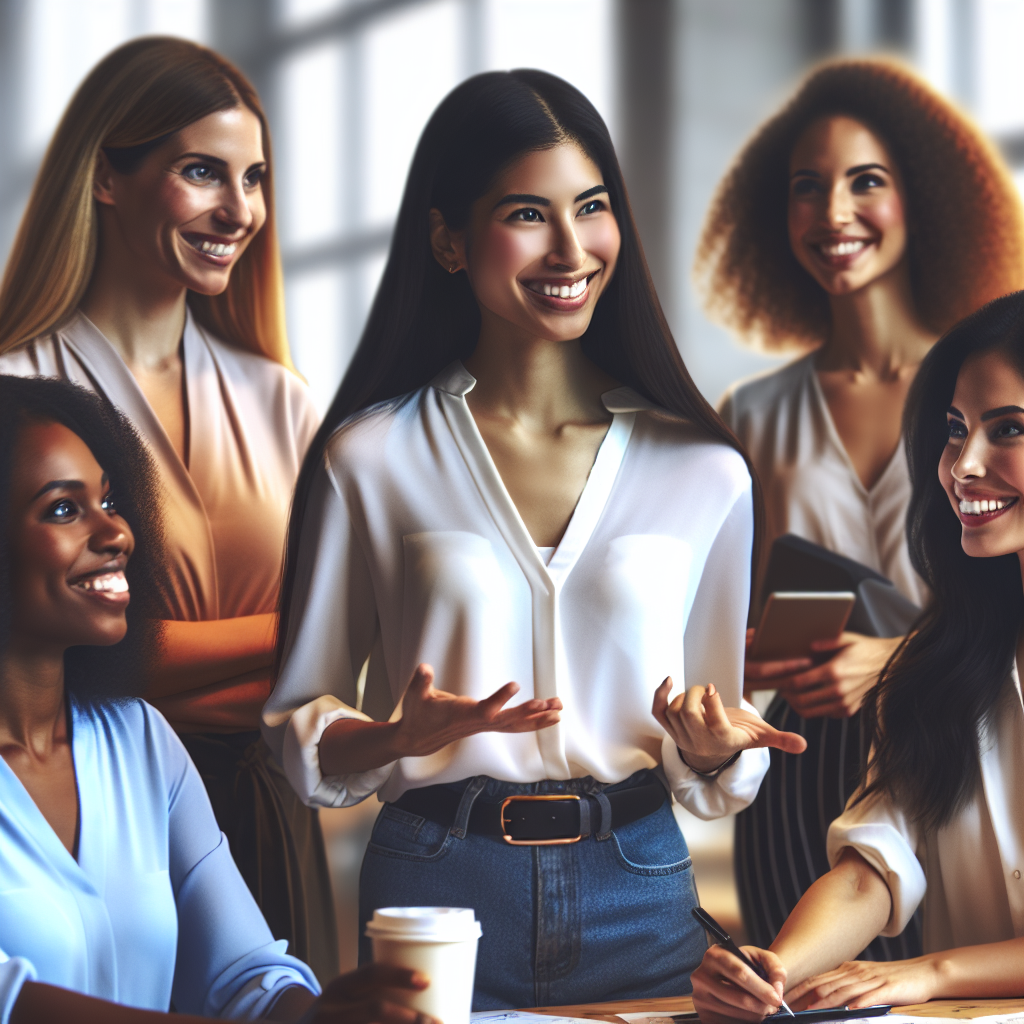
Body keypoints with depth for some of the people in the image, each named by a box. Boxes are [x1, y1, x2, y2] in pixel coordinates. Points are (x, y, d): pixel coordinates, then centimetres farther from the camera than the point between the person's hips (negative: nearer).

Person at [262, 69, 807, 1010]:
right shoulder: (370, 459, -1)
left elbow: (717, 780, 11)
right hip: (438, 887, -1)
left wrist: (715, 749, -12)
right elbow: (302, 730, 3)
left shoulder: (706, 472, 3)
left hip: (639, 901, 2)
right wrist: (402, 738, -17)